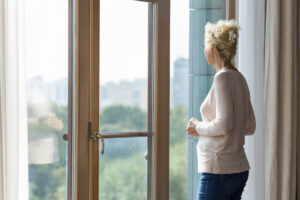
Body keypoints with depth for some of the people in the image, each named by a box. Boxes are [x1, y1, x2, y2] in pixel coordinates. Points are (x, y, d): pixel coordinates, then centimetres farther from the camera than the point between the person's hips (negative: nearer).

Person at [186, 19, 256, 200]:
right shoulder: (239, 78, 12)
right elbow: (250, 127, 18)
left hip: (219, 171, -9)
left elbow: (224, 125, -22)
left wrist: (199, 127, -5)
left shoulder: (223, 77, -14)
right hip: (240, 169, 9)